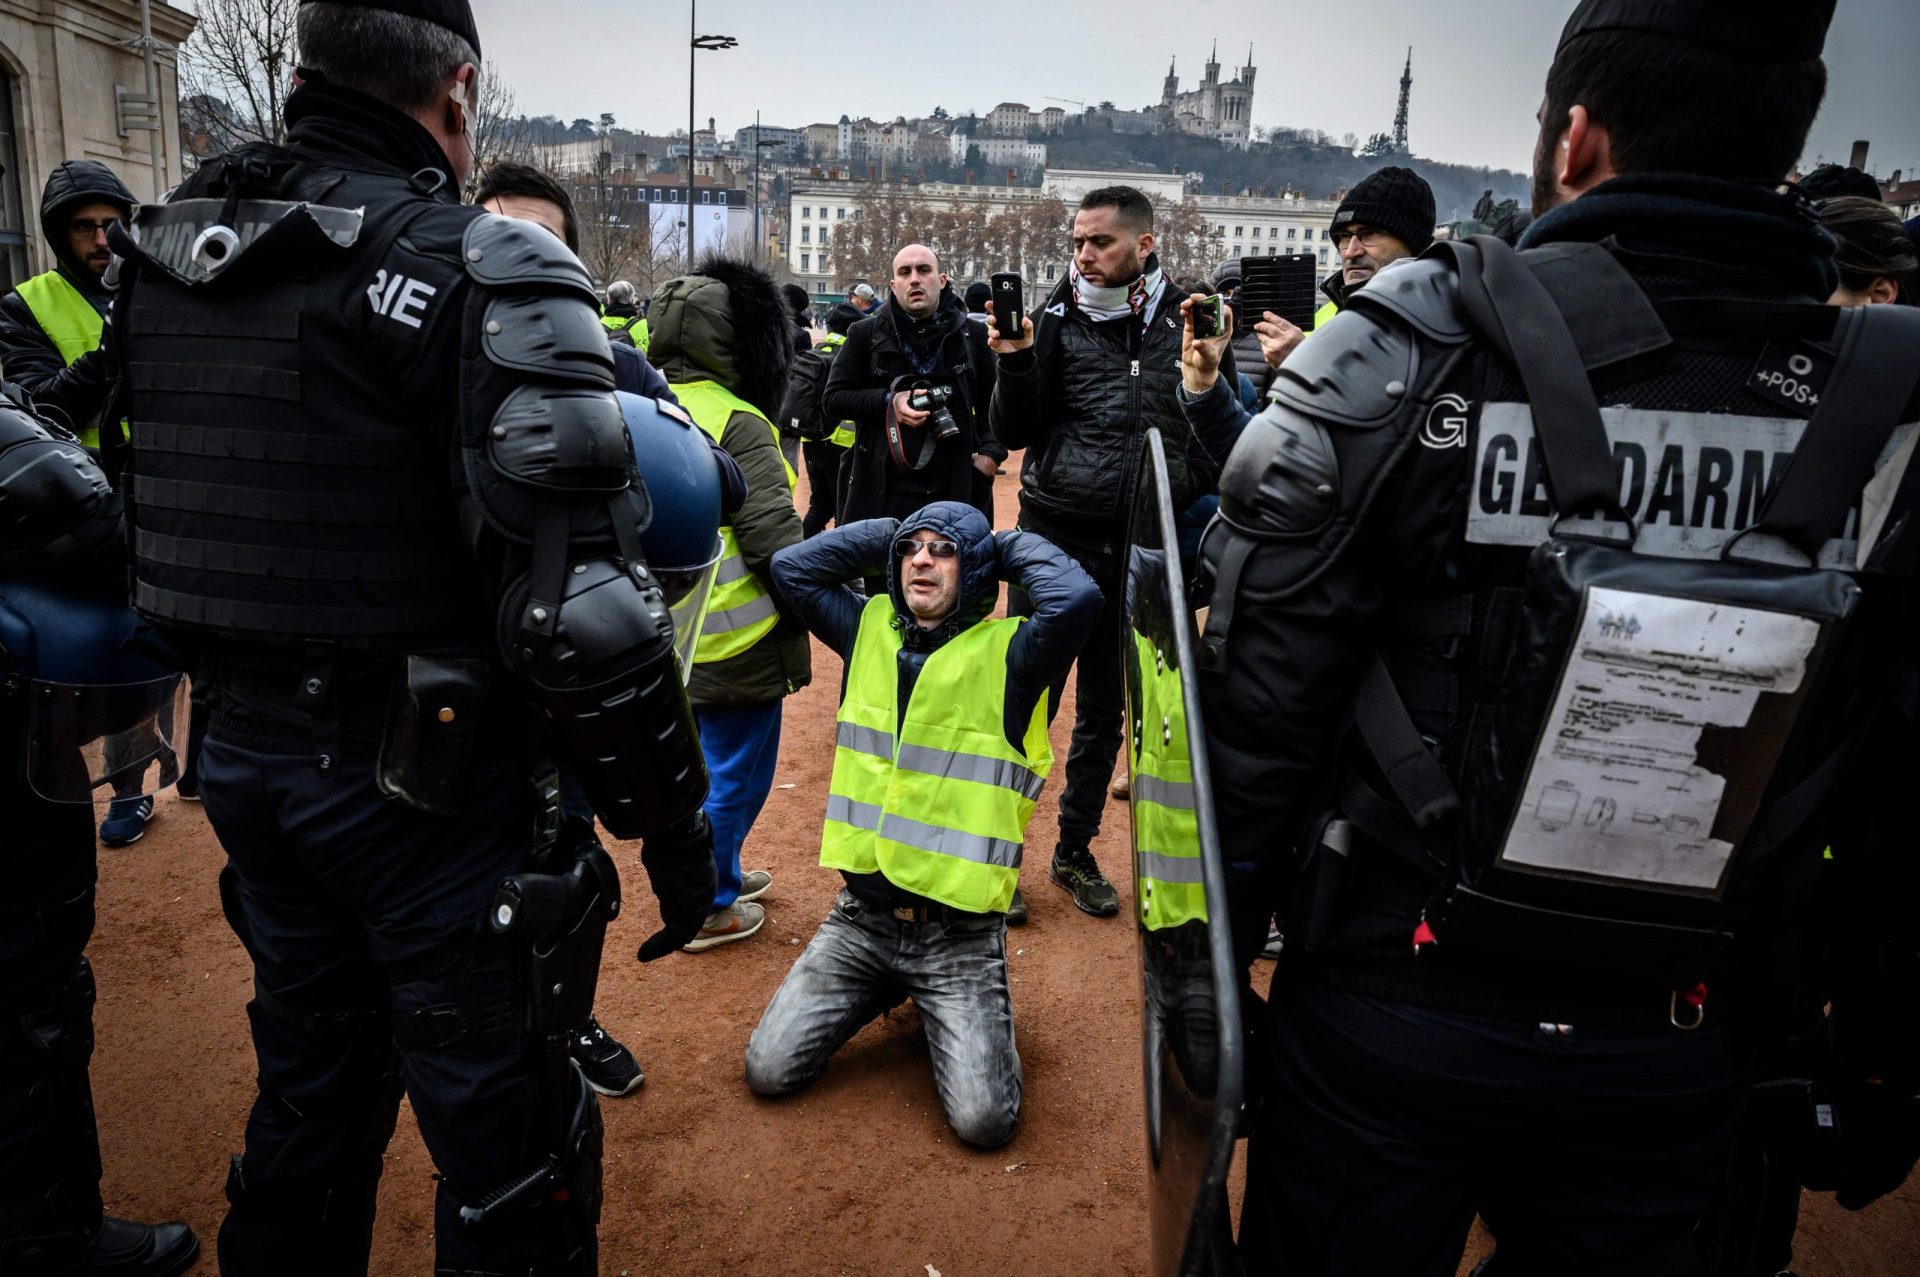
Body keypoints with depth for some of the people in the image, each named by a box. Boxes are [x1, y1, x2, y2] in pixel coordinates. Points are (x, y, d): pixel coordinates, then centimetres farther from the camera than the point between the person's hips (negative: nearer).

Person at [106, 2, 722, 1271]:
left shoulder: (164, 254, 6)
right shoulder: (478, 271, -17)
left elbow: (148, 514, 13)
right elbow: (578, 592, -24)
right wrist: (672, 817, -15)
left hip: (252, 763, 8)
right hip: (433, 788, -7)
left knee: (307, 1106, 27)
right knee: (508, 1161, 11)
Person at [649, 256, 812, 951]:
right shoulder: (734, 422, -18)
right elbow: (773, 539, -22)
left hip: (673, 631, 8)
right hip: (733, 641, -8)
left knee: (705, 758, 24)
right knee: (737, 771, 7)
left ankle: (719, 869, 41)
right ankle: (708, 908, 20)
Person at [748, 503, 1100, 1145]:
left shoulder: (1006, 653, -10)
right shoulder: (871, 630, 5)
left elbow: (1078, 598, -28)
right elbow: (790, 566, 4)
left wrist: (1012, 547, -10)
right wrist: (890, 535, 2)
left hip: (960, 931, -4)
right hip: (861, 916, 4)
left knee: (984, 1118, -12)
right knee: (768, 1070, 0)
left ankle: (949, 1009, 19)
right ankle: (889, 988, 23)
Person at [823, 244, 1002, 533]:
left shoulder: (972, 335, 6)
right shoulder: (866, 334, 3)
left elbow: (996, 401, 13)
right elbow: (833, 398, 3)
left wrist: (992, 451, -4)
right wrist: (888, 401, -13)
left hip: (956, 494, 1)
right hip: (883, 493, -1)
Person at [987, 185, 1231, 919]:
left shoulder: (1188, 324, 3)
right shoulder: (1058, 320, -1)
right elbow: (1013, 434, -4)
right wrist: (1015, 363, -18)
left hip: (1141, 547, 2)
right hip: (1056, 535, -2)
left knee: (1105, 708, 13)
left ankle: (1075, 850, 28)